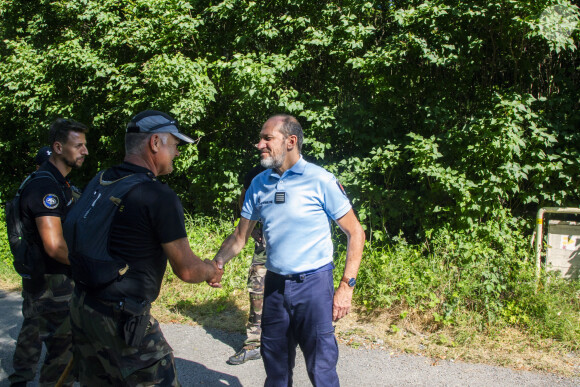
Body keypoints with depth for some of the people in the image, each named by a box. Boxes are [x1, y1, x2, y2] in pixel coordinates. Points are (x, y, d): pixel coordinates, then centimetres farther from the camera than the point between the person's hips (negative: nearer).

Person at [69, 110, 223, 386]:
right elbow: (186, 269, -14)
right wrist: (212, 270, 5)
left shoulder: (98, 183, 7)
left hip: (82, 308, 9)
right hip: (121, 318, -8)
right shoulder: (160, 197, -18)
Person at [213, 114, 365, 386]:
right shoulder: (259, 184, 5)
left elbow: (355, 232, -7)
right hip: (274, 285, 5)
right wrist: (217, 262, -9)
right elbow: (240, 236, 10)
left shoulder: (320, 181, -10)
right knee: (275, 365, 19)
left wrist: (346, 286, -13)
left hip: (313, 283, -5)